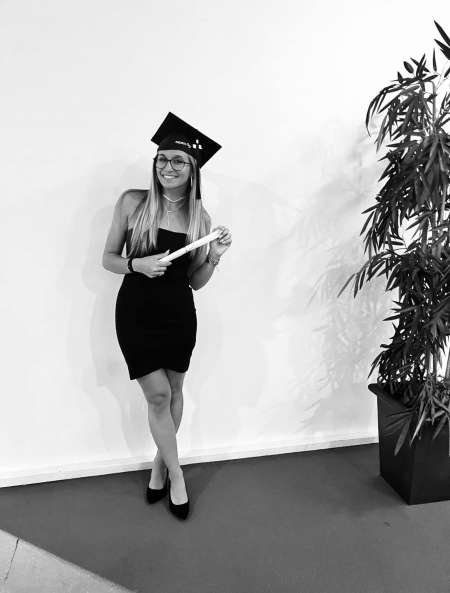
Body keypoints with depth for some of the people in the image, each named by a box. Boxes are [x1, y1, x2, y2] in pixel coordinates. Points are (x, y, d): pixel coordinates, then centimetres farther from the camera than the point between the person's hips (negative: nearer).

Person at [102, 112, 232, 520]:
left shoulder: (200, 217, -1)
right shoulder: (133, 202, -6)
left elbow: (196, 281, 4)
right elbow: (108, 259, -1)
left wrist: (214, 257, -14)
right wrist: (138, 264, -19)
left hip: (179, 314, 3)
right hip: (137, 313, -2)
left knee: (174, 391, 13)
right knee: (158, 394, 0)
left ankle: (161, 463, 37)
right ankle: (176, 474, 21)